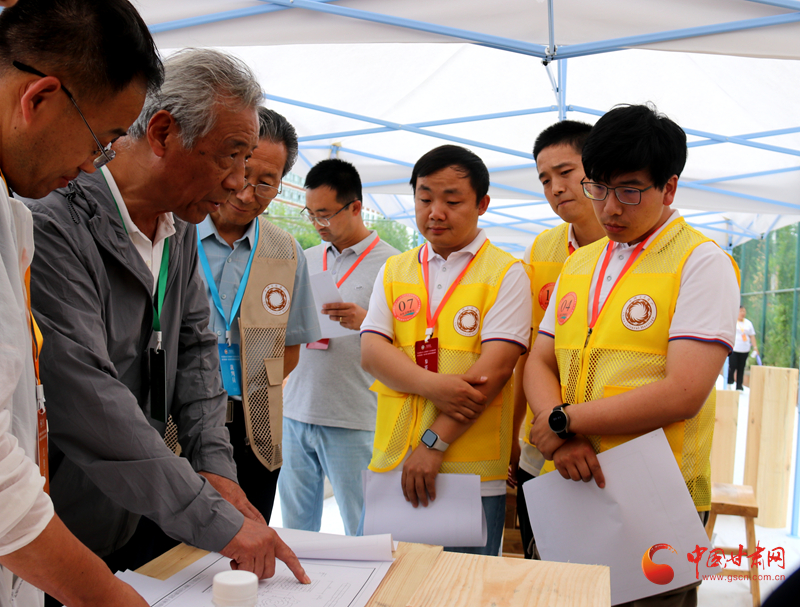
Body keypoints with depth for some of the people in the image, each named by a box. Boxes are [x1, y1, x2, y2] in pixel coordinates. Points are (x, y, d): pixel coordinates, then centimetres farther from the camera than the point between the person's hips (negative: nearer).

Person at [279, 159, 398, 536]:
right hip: (296, 412, 5)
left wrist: (364, 322, -21)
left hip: (354, 420, -5)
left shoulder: (390, 264, -3)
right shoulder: (306, 260, 15)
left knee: (362, 534, 1)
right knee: (294, 527, 13)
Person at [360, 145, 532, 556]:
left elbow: (495, 367, -11)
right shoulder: (394, 271, 11)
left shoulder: (506, 273, -1)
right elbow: (371, 351, 1)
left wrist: (434, 442, -16)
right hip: (391, 461, 4)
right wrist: (433, 386, -16)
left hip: (472, 471, -3)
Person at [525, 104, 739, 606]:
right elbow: (540, 363, 8)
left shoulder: (701, 262, -7)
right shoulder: (579, 264, 12)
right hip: (572, 484, 6)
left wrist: (564, 422, -13)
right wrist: (561, 440, -11)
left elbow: (682, 394, -18)